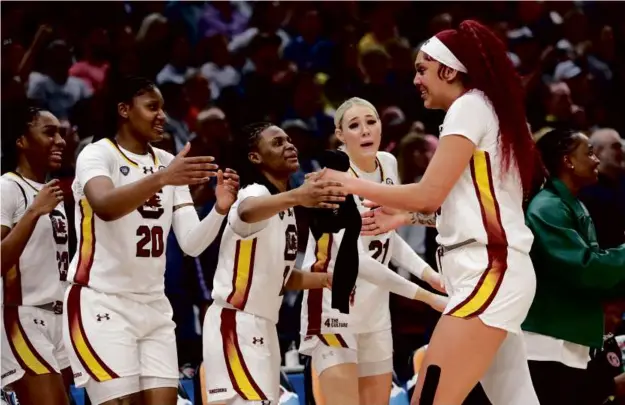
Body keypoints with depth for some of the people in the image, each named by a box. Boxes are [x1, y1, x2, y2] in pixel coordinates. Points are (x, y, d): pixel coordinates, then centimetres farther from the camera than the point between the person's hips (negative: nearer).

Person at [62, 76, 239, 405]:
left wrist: (220, 209, -17)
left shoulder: (169, 163, 10)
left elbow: (192, 244, 3)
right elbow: (105, 206, -33)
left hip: (153, 304, 7)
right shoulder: (97, 154, -10)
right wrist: (161, 179, -48)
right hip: (101, 302, -7)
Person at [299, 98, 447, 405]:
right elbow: (354, 259, -28)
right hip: (333, 305, -8)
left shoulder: (388, 164, 3)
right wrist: (423, 295, -30)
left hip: (375, 308, 8)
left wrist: (427, 272, 0)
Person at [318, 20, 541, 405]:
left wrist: (350, 184, -3)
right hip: (499, 271, 10)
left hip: (489, 271, -10)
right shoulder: (491, 110, 20)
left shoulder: (469, 105, -7)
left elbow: (428, 194, -12)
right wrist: (406, 216, 20)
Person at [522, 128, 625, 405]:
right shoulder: (549, 209, -15)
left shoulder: (575, 208, 15)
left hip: (572, 345, 10)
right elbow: (585, 268, -22)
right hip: (549, 345, -10)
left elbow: (596, 274, 17)